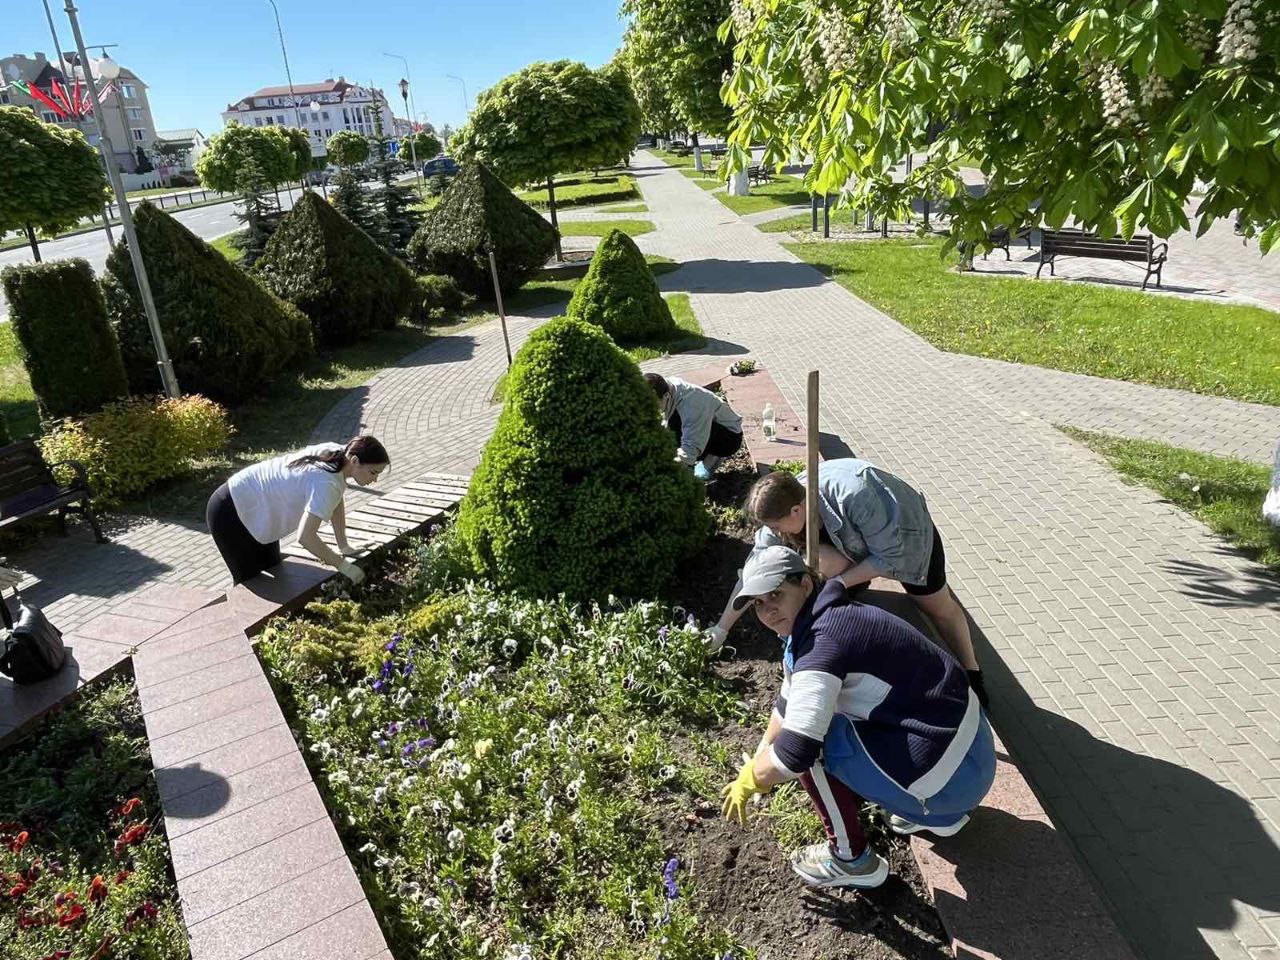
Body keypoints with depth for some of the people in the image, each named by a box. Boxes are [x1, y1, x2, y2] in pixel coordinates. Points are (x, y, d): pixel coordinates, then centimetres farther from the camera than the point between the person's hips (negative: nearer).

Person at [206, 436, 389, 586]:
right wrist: (343, 565, -30)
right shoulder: (327, 484, -35)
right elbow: (306, 537, -40)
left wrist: (343, 546, 5)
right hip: (230, 513, -9)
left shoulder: (338, 454, -9)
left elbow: (336, 503, 7)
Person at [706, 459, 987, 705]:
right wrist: (722, 628, -15)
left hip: (908, 538, -4)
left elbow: (891, 557, -31)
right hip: (855, 539, 4)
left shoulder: (855, 495, -44)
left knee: (941, 609, 10)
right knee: (820, 559, -26)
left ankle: (971, 671, 38)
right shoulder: (783, 503, -25)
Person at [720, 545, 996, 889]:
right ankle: (939, 813, 27)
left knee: (813, 741, -9)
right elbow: (788, 704, 21)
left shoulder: (823, 640, -23)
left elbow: (794, 752, -27)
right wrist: (757, 762, 21)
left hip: (949, 775, -10)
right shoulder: (809, 626, 7)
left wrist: (749, 780, -8)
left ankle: (852, 860, 9)